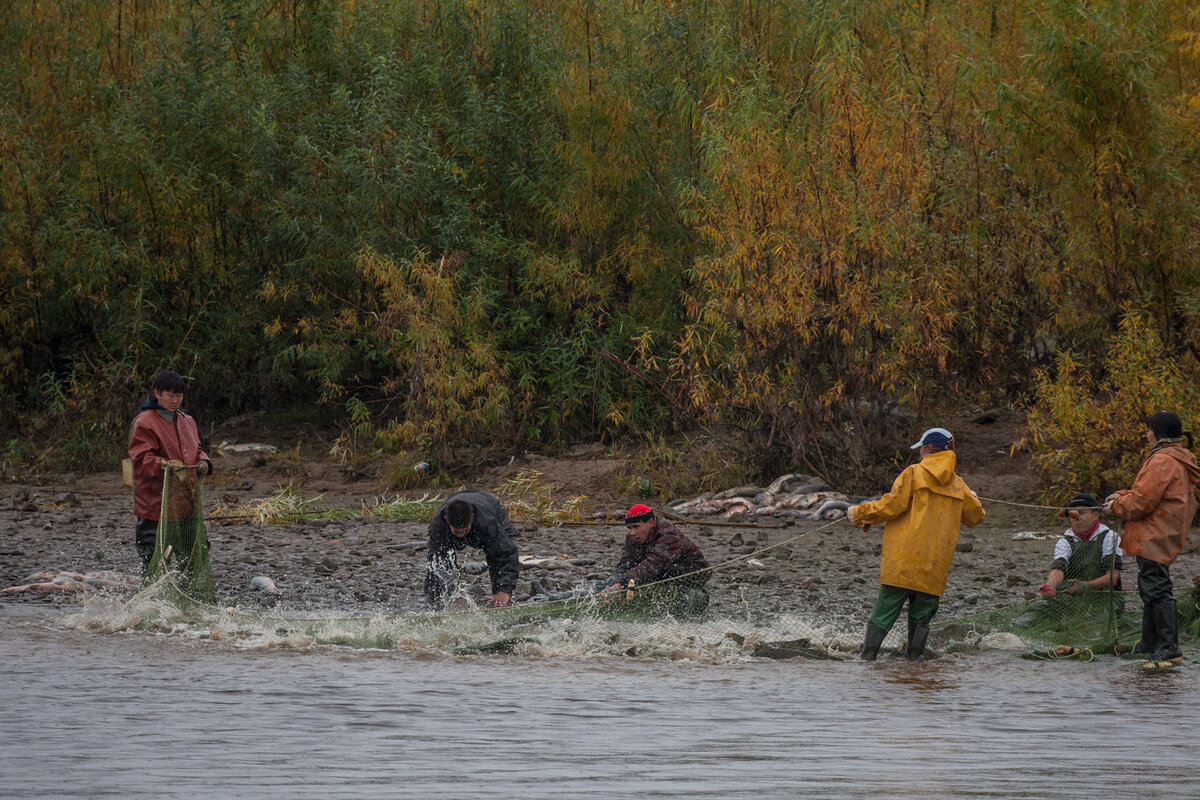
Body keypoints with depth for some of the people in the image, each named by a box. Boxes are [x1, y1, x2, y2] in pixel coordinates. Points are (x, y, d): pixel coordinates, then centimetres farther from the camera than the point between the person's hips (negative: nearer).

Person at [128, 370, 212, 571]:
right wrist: (165, 465, -32)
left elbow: (196, 451, 22)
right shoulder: (144, 423, -7)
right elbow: (140, 459, -14)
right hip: (154, 505, -7)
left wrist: (203, 463, -1)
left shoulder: (186, 422, 17)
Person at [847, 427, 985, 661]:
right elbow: (976, 515, 24)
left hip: (902, 563, -3)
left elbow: (893, 505, -10)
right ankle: (914, 658, 4)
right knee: (920, 619, 11)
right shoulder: (958, 485, 11)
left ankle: (867, 658, -8)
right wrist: (971, 497, 46)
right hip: (934, 568, 3)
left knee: (883, 615, -2)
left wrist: (860, 513, 2)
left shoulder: (914, 473, -2)